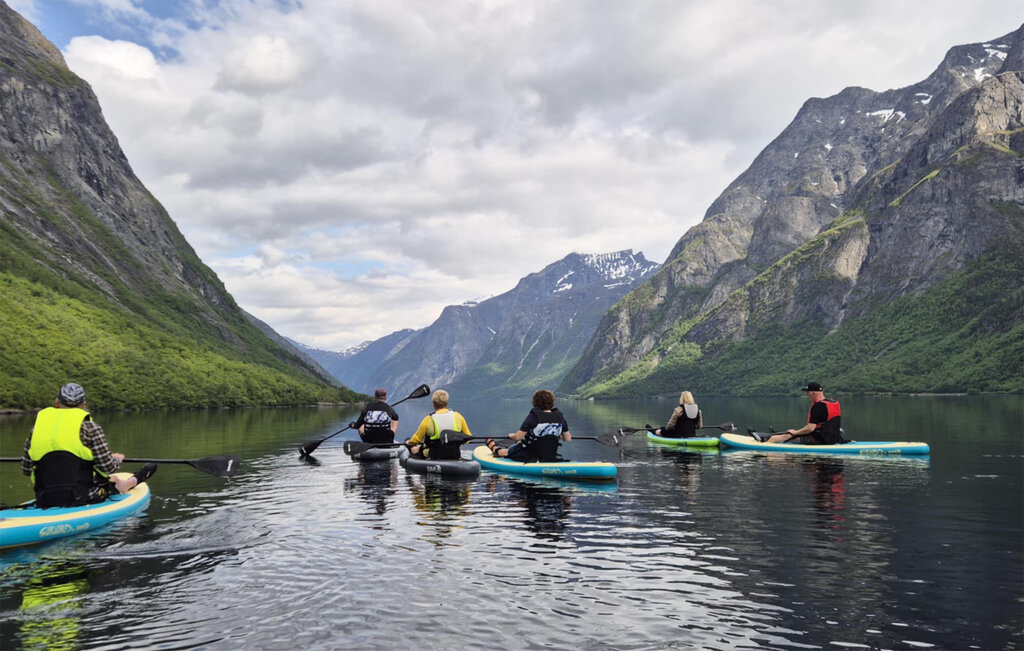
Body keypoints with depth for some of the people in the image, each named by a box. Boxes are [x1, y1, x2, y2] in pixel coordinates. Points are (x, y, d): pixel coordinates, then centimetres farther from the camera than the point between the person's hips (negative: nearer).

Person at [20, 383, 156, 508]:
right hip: (82, 500, -4)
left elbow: (26, 470, 9)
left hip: (44, 502, 4)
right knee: (114, 481, 23)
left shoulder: (38, 425, 4)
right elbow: (108, 467, -9)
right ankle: (134, 481, 47)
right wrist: (117, 459, 14)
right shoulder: (89, 427, -8)